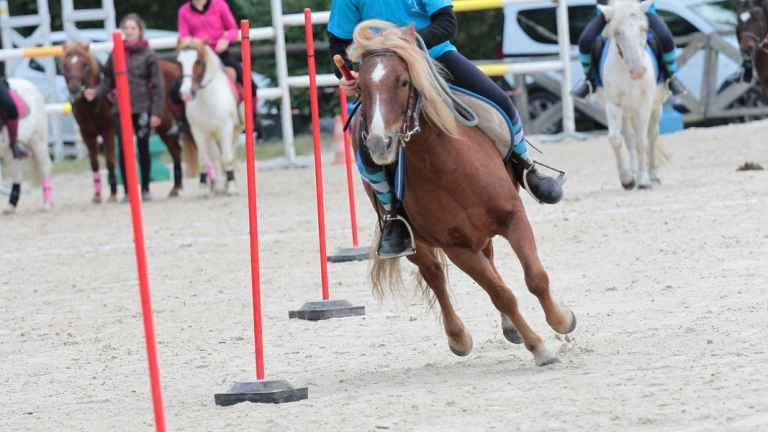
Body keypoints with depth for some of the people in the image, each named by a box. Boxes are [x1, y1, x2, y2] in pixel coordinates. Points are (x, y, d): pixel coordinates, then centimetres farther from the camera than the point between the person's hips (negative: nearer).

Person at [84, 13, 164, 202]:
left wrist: (156, 112, -10)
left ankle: (145, 190, 17)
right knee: (124, 149, -1)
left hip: (142, 108, -2)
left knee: (143, 149, 8)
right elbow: (108, 80, 9)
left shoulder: (148, 54, -4)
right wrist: (95, 92, -11)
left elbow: (158, 85, -5)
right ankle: (128, 191, 5)